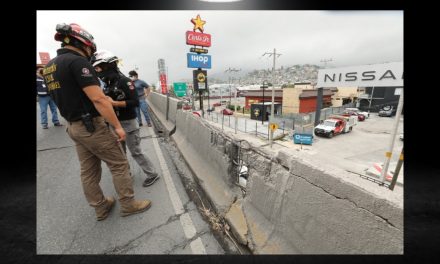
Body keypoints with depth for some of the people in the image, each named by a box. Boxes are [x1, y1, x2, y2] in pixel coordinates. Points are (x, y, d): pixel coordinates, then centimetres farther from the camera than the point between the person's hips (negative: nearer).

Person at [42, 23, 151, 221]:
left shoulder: (49, 66, 14)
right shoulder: (78, 61, -15)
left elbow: (66, 98, 19)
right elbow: (98, 99, -23)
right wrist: (118, 126, -19)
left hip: (73, 127, 9)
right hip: (92, 126, -9)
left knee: (88, 171, 14)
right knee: (119, 164, 2)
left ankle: (101, 208, 28)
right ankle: (128, 205, 14)